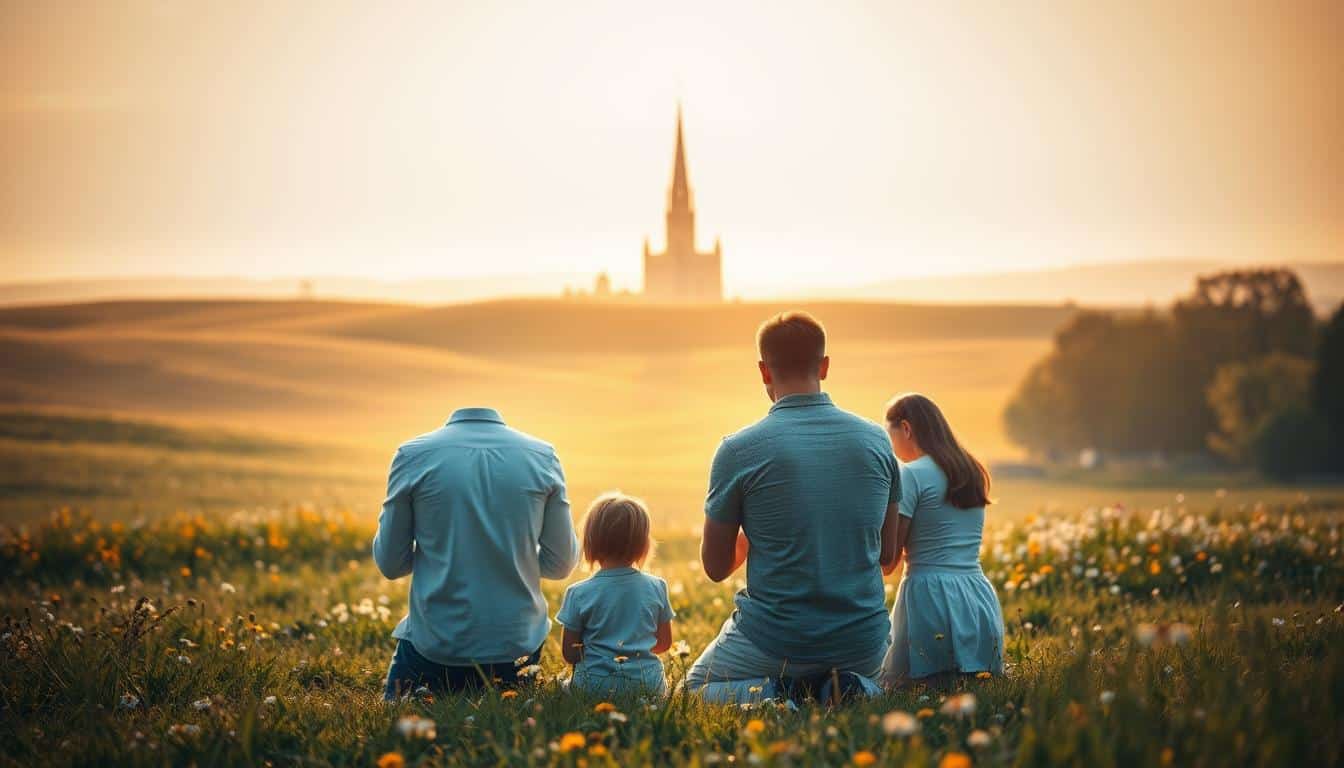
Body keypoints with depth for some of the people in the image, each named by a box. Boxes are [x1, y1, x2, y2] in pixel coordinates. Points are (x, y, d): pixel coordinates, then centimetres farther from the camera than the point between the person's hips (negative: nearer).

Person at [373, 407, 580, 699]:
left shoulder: (412, 456, -5)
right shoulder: (543, 456, -1)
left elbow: (390, 563, 1)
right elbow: (561, 564, 4)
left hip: (435, 642, -2)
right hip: (518, 641, 2)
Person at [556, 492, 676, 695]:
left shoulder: (578, 594, -9)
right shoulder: (656, 588, -2)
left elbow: (569, 653, -4)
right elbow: (664, 643, 8)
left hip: (595, 685, -2)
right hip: (647, 683, 2)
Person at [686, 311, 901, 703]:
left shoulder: (739, 450, -12)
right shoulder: (876, 440, -1)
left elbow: (716, 567, -2)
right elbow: (888, 554, 8)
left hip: (776, 640, -2)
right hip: (861, 641, 3)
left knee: (697, 686, 27)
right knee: (868, 681, 37)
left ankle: (768, 693, -5)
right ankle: (848, 689, 0)